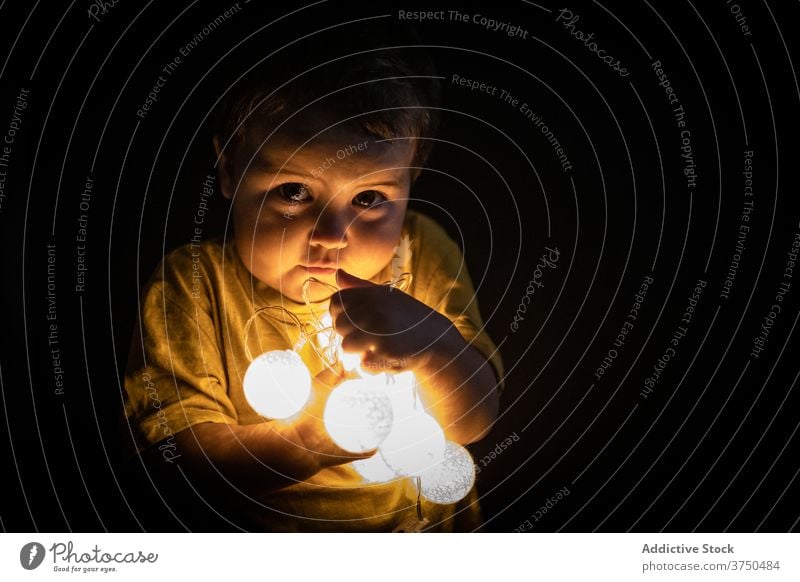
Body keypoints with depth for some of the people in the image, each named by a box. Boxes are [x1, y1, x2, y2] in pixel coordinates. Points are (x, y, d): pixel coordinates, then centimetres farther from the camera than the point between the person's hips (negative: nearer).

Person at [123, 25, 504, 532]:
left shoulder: (422, 254, -8)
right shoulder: (194, 285, -14)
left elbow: (473, 423, -7)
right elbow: (174, 446, -15)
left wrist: (435, 345, -28)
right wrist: (307, 439, -32)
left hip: (428, 525, 2)